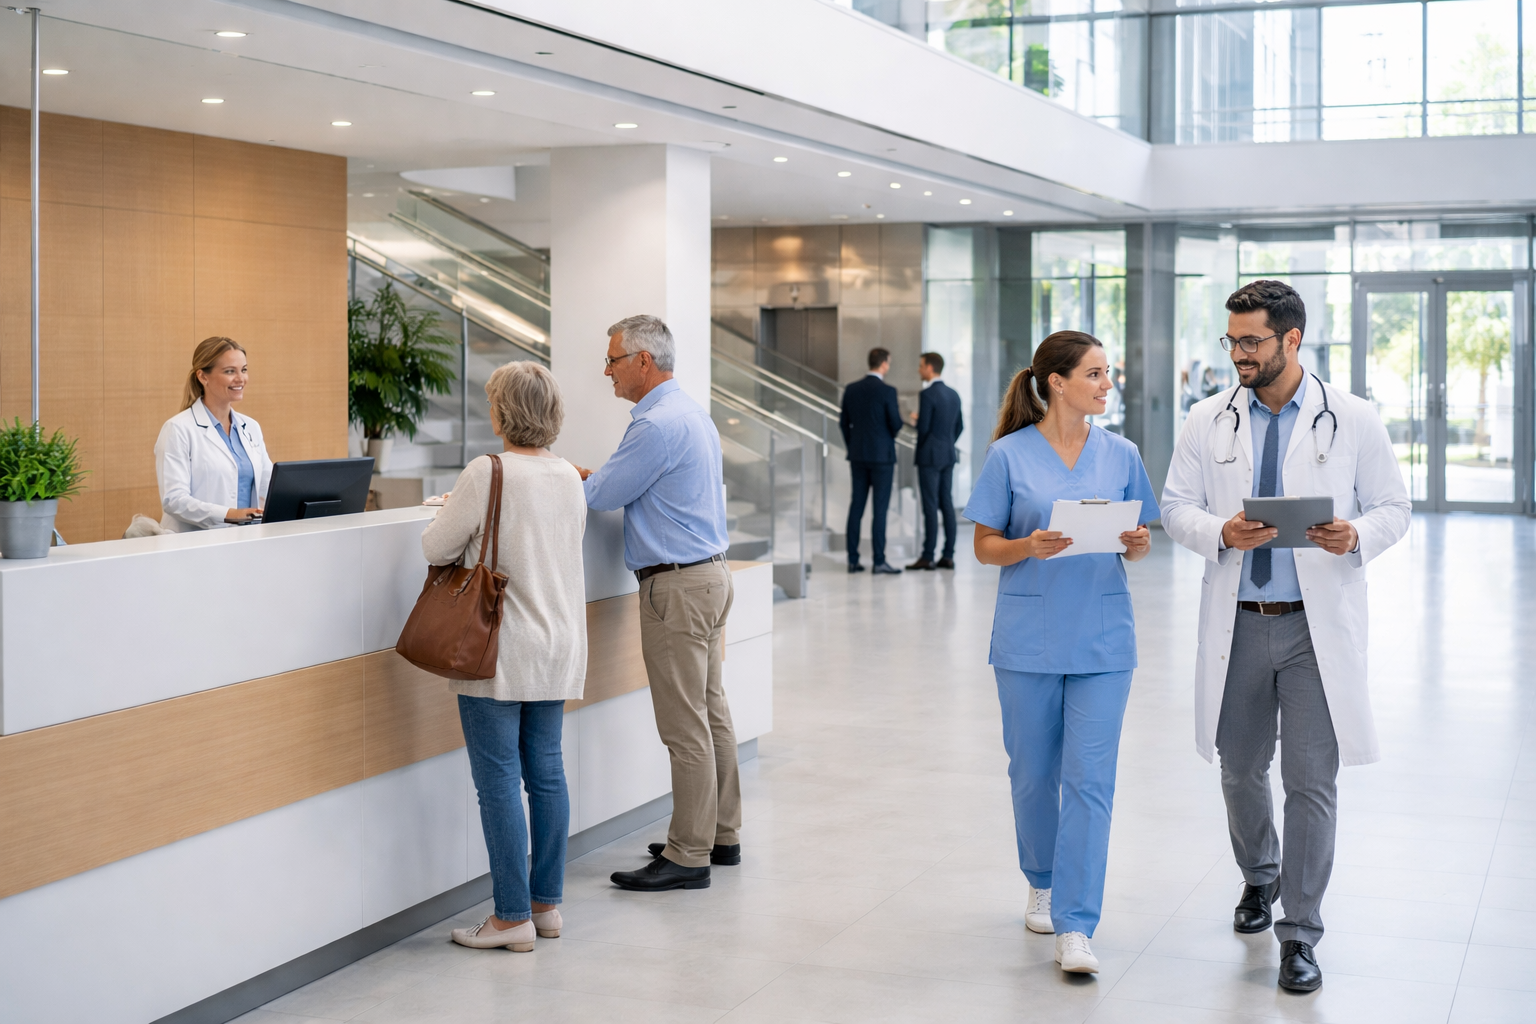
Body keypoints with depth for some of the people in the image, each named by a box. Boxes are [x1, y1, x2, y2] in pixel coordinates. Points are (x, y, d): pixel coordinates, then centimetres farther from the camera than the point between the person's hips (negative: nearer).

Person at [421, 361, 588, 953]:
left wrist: (467, 537, 13)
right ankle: (546, 904, 20)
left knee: (499, 781, -1)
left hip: (501, 652, -7)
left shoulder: (486, 475, -15)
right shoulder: (569, 478, 6)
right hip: (558, 646, 7)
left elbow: (436, 549, -7)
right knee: (546, 773, 12)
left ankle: (513, 916, 2)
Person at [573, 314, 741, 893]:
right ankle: (721, 835, 24)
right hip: (708, 573, 11)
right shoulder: (690, 413, 15)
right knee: (711, 714, 15)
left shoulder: (659, 424, -18)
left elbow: (602, 496, -15)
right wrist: (588, 474, 13)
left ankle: (688, 857, 0)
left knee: (685, 726, -5)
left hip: (678, 586, -11)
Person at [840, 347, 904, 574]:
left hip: (858, 456, 5)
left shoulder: (851, 390, 4)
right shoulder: (887, 391, -13)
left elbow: (844, 423, 9)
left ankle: (853, 560, 9)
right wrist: (898, 412, 11)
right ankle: (879, 560, -2)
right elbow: (896, 426, -11)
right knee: (880, 508, -2)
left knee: (856, 506, 8)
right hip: (882, 455, -5)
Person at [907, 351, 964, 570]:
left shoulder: (927, 394, -14)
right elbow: (959, 425, 15)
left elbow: (923, 427, -18)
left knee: (930, 507, -6)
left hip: (929, 456, -8)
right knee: (947, 505, 7)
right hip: (948, 455, 8)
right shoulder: (953, 394, 11)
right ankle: (948, 556, 8)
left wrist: (915, 419, 3)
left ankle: (928, 557, -5)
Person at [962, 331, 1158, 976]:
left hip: (1101, 638, 1)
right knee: (1033, 774, 11)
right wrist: (1031, 546, -19)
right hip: (1030, 637, -1)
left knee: (1090, 779, -6)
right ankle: (1043, 884, 35)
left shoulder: (1120, 455, 5)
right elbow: (985, 547, 0)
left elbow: (1138, 542, 12)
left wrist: (1137, 544, -11)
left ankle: (1074, 929, -4)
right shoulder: (1010, 455, -2)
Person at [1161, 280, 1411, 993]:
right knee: (1241, 769, 15)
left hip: (1318, 625, -2)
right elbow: (1176, 507, 5)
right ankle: (1259, 878, 42)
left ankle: (1300, 934, 7)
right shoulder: (1208, 422, 4)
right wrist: (1221, 532, -16)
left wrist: (1356, 536, -19)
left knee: (1311, 780, -3)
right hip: (1237, 621, 3)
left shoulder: (1353, 420, -1)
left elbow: (1393, 507, 3)